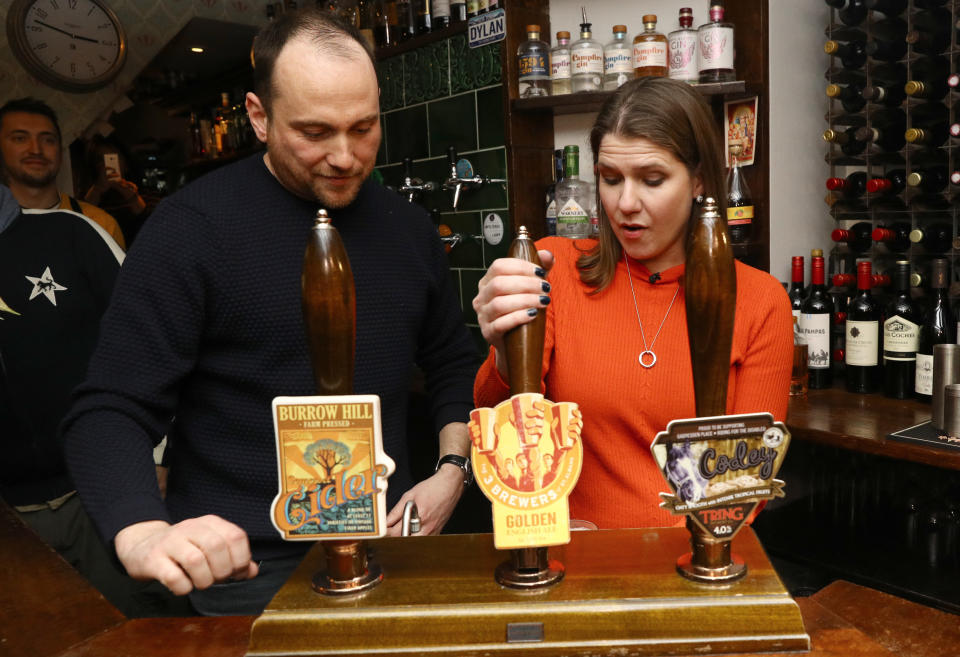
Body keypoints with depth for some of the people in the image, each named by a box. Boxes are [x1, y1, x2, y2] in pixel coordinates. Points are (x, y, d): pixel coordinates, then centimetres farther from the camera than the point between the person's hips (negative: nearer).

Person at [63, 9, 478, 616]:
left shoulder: (409, 227, 4)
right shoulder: (193, 227, -12)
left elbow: (454, 363, 14)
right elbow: (111, 412, -13)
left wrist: (451, 471, 0)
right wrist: (143, 534, -31)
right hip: (245, 571, -4)